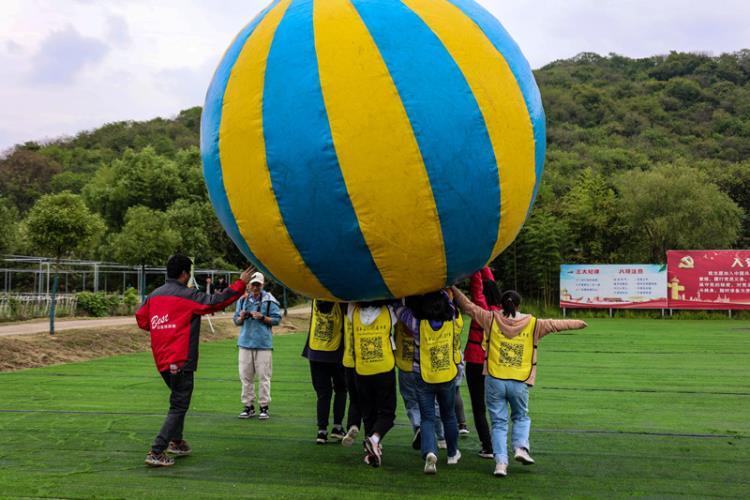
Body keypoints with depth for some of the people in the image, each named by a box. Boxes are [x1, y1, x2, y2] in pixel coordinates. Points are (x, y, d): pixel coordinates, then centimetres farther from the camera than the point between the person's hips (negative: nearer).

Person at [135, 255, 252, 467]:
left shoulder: (154, 295, 8)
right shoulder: (188, 296, -11)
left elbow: (141, 319, 15)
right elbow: (217, 301, -12)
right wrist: (241, 283, -3)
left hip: (161, 360, 8)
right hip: (181, 361, -8)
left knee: (178, 400, 26)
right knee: (179, 406, -3)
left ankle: (176, 441, 31)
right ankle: (156, 453, -10)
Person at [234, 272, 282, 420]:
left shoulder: (269, 300, -1)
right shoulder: (243, 299, 9)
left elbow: (277, 319, -3)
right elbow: (236, 321, 13)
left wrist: (262, 317, -16)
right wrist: (241, 318, -9)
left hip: (263, 343, -3)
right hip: (245, 341, 3)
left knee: (263, 375, -2)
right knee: (245, 375, 5)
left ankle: (264, 406, 7)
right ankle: (248, 406, 14)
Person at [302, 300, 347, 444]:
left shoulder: (316, 300, -4)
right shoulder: (340, 301, -14)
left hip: (315, 354, 3)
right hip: (335, 354, -3)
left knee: (323, 393, 9)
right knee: (340, 390, 17)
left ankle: (322, 431, 3)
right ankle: (337, 427, 11)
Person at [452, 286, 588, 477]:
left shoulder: (491, 319, 2)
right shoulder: (533, 324, 3)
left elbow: (469, 306, 9)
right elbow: (556, 324, 15)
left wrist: (453, 288, 21)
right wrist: (578, 323, 30)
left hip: (494, 380, 0)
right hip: (519, 383, 0)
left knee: (499, 422, 8)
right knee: (521, 417, 22)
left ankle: (501, 461, -2)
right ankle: (521, 447, 0)